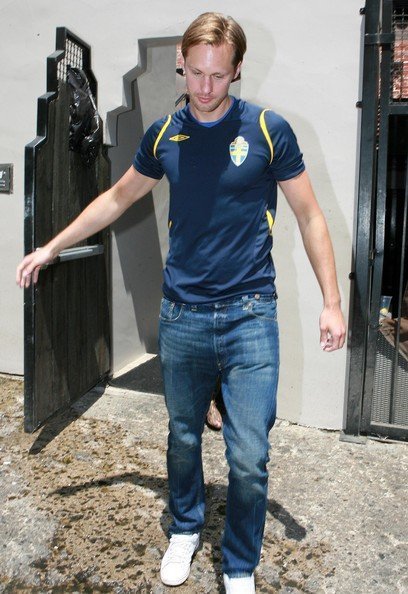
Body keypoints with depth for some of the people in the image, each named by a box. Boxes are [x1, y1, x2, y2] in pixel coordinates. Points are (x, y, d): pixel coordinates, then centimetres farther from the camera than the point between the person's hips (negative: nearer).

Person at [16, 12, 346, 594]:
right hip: (181, 316, 3)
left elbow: (309, 216, 0)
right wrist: (51, 247, 18)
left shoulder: (268, 129, -5)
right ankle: (185, 530, 43)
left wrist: (332, 301, -3)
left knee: (249, 459, 1)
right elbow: (118, 198, 17)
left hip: (249, 316, -3)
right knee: (182, 437, 18)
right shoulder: (163, 134, 4)